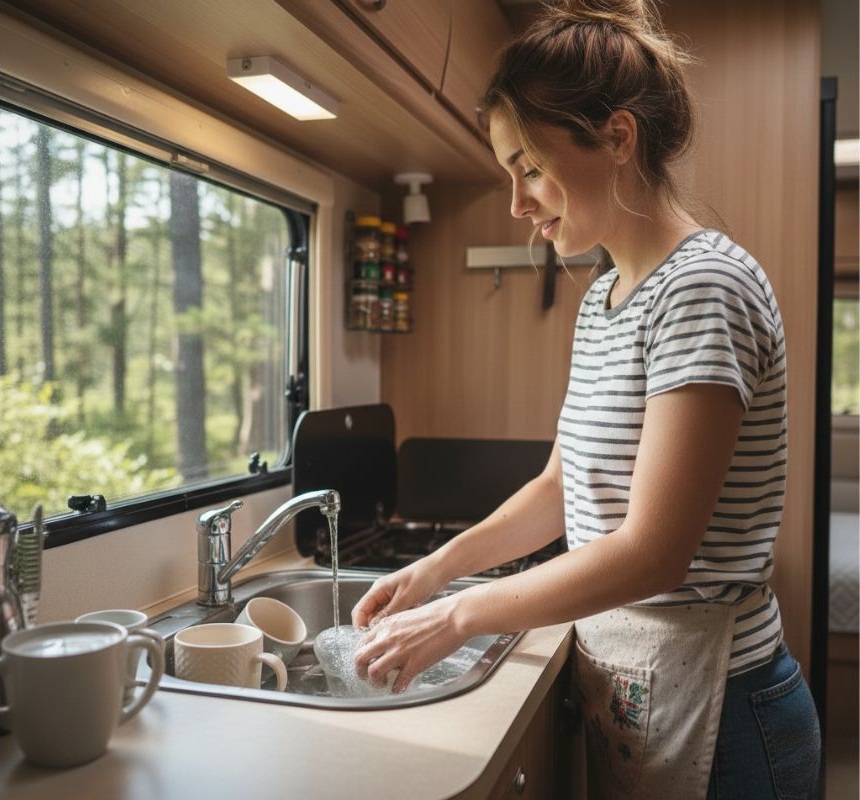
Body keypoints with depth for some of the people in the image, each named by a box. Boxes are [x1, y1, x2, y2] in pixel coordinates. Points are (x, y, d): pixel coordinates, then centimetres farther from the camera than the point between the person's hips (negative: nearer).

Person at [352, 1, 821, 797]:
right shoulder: (602, 298, 7)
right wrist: (436, 568, 2)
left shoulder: (704, 286, -20)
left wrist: (457, 618, -16)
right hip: (619, 675, 7)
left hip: (705, 703, -7)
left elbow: (652, 552, -24)